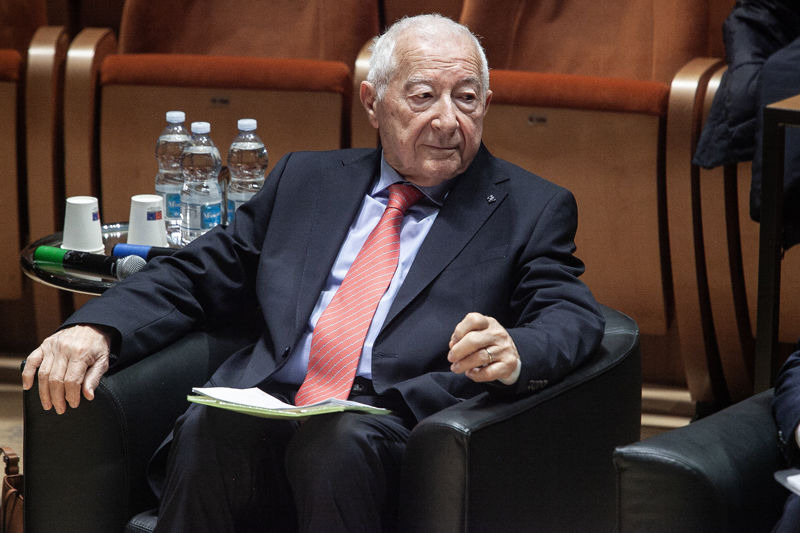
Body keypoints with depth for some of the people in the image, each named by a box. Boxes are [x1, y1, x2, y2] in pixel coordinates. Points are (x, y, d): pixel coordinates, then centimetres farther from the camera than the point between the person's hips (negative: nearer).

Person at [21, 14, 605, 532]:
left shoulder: (532, 210, 17)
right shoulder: (306, 181, 26)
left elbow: (573, 318, 3)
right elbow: (197, 276, 23)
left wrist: (515, 353, -24)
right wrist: (96, 329, 2)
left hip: (392, 426, -2)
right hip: (270, 403, 3)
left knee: (336, 443, -37)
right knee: (207, 428, -33)